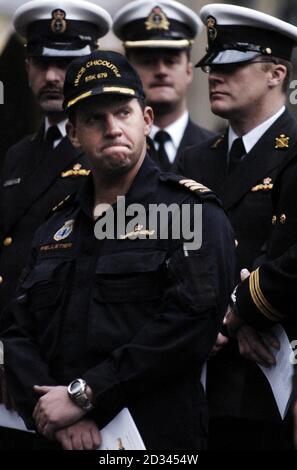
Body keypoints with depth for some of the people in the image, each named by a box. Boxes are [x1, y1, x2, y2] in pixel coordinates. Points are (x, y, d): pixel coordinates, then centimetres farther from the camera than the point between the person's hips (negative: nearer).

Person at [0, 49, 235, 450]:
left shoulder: (193, 211, -4)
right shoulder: (56, 229, 13)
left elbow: (191, 320, -17)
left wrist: (84, 394, -18)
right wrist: (56, 417, -14)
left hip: (157, 437, -5)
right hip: (61, 439, 5)